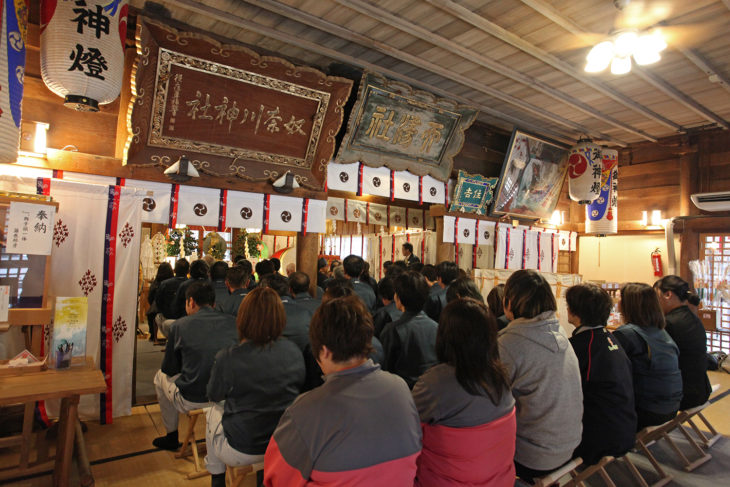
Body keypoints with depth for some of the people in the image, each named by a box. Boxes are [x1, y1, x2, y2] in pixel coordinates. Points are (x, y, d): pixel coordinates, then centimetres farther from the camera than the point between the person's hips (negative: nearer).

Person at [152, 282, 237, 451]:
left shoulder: (179, 326, -7)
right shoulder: (233, 322, -4)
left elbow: (169, 369, 5)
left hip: (191, 401, -2)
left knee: (160, 376, 27)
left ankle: (171, 436, 38)